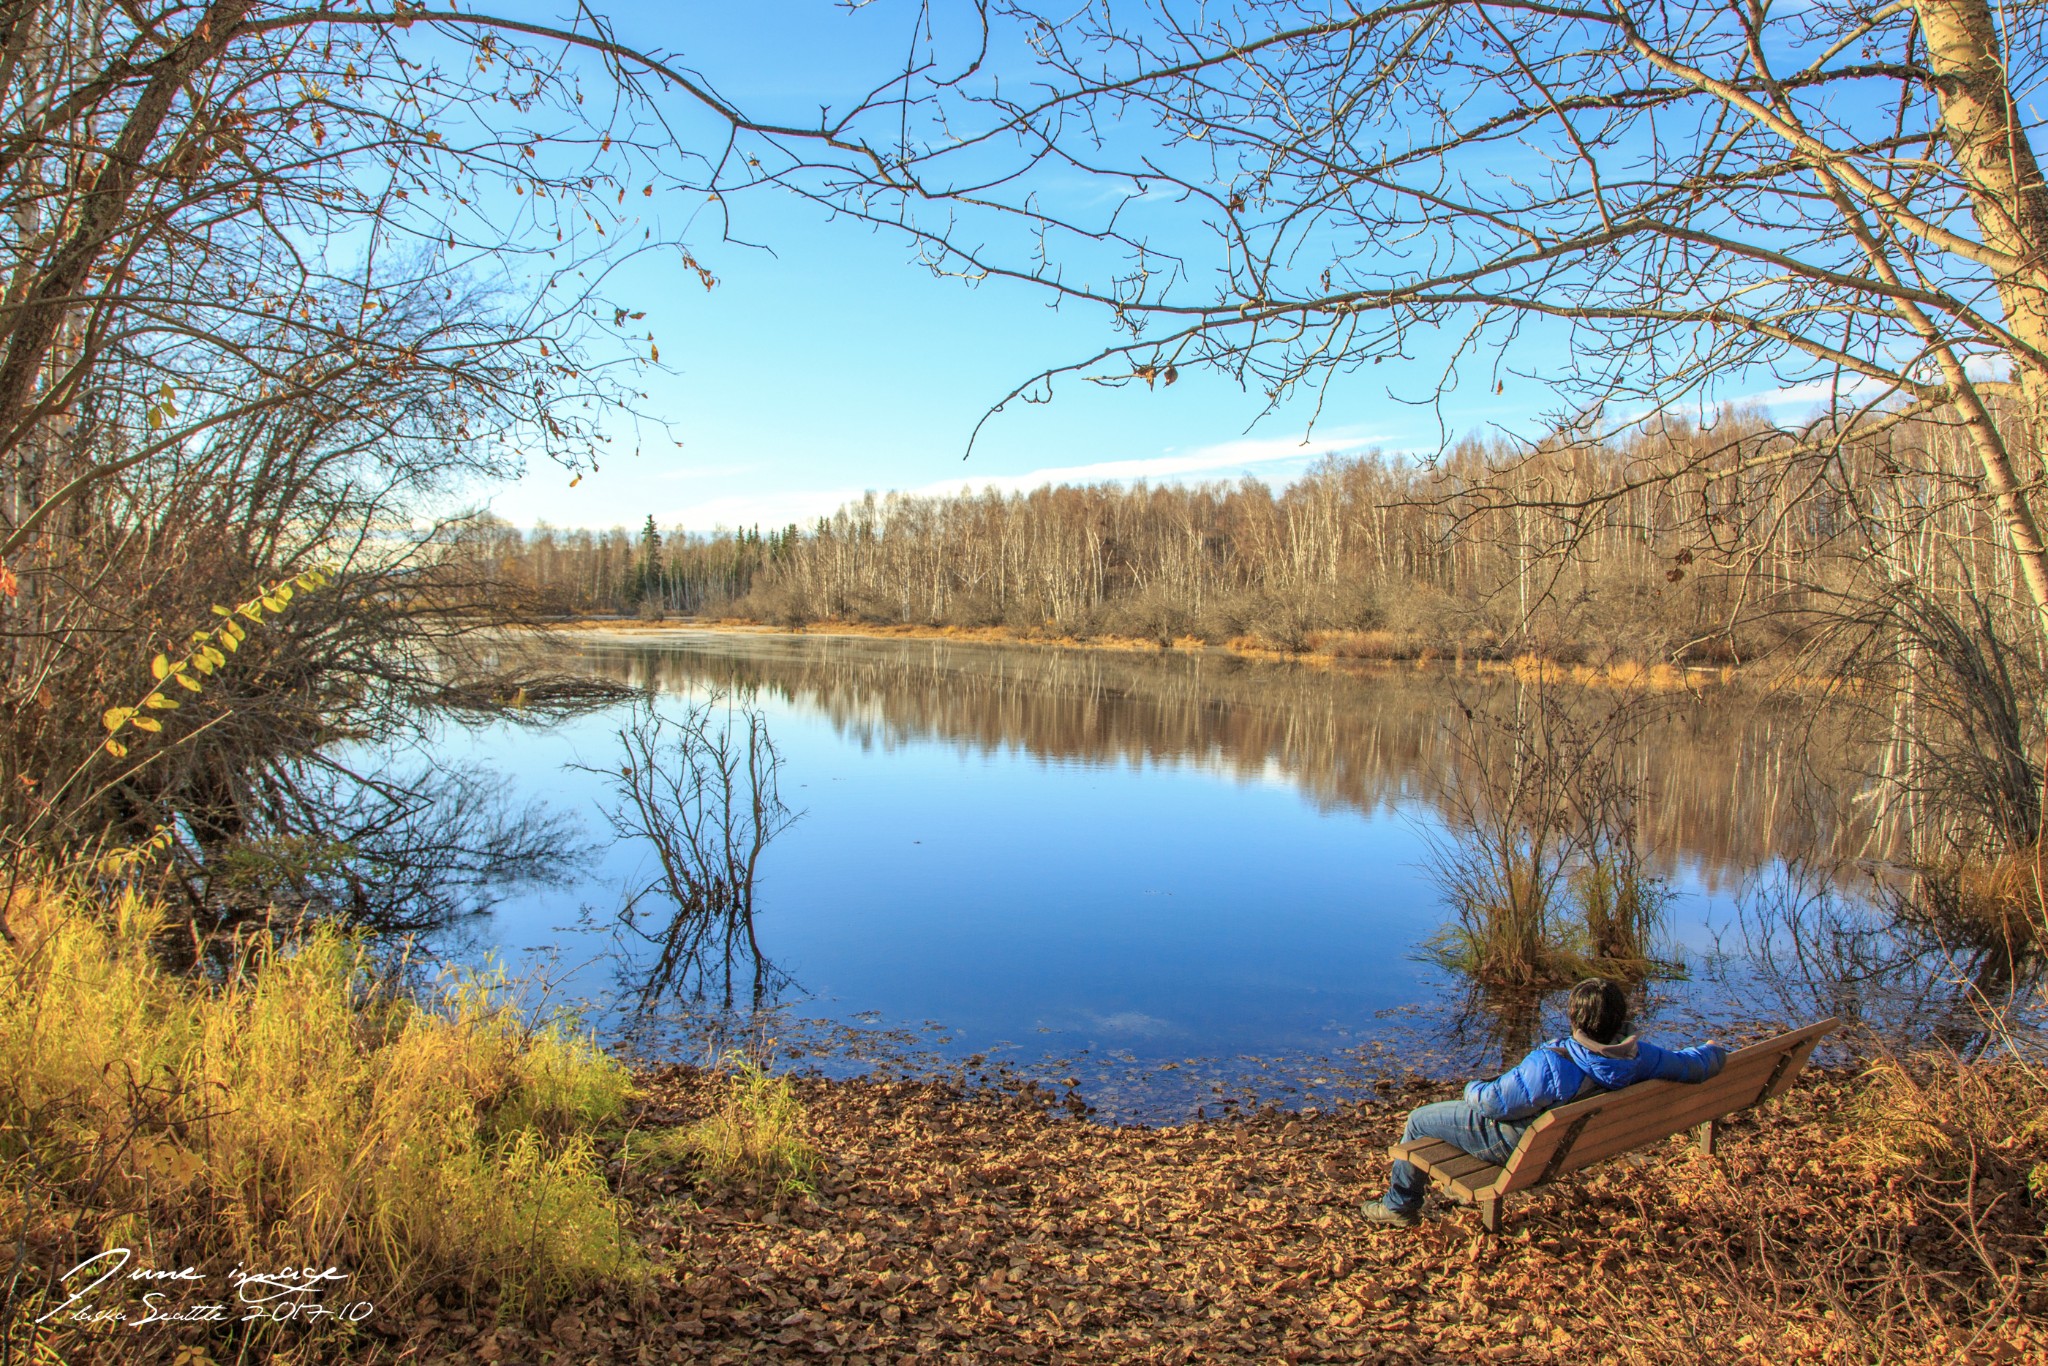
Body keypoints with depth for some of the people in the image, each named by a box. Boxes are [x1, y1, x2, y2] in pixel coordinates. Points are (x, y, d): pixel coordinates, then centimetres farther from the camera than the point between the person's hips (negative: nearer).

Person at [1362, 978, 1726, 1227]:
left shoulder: (1551, 1065, -40)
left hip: (1519, 1145, -7)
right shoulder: (1637, 1057, -22)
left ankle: (1400, 1205, 30)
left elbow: (1492, 1101, -31)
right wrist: (1712, 1050, 17)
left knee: (1419, 1119, 13)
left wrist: (1472, 1088, -7)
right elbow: (1694, 1064, -6)